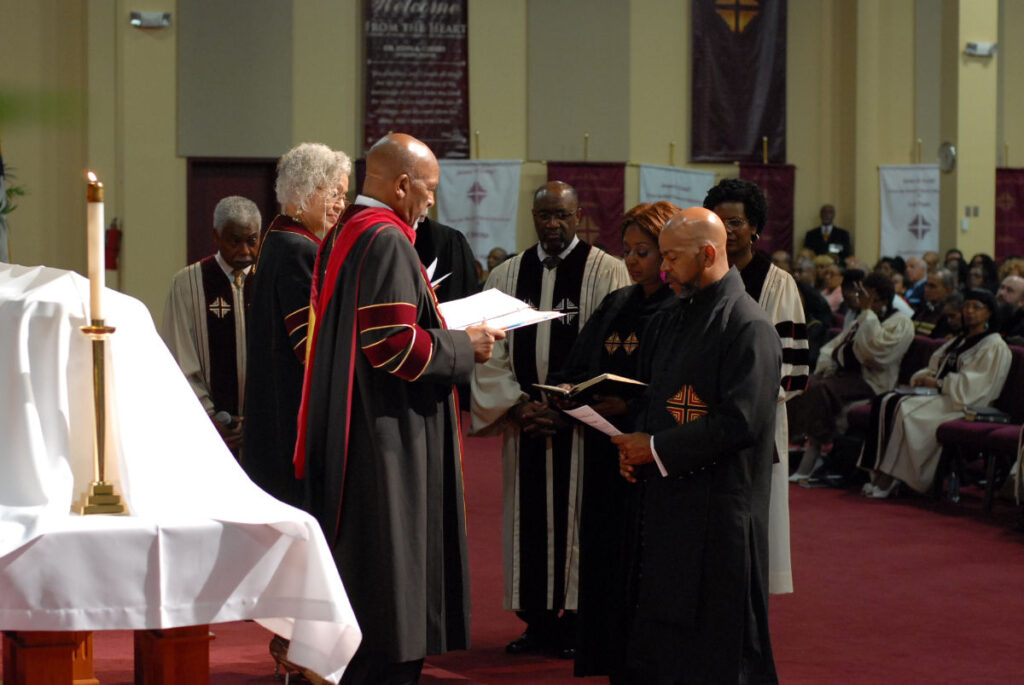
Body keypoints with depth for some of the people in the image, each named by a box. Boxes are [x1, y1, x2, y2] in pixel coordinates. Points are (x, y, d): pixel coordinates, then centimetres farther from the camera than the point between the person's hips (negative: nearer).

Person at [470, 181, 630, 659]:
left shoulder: (608, 273, -1)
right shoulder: (505, 276, 10)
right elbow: (490, 350, 7)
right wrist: (516, 403, -6)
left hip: (582, 421, -3)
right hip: (523, 419, 3)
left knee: (577, 513, -1)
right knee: (529, 517, 4)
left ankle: (576, 620, 7)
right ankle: (538, 621, 11)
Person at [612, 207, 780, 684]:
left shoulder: (748, 327, -13)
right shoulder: (672, 320, 14)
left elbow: (740, 421, -19)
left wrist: (657, 449, -14)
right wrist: (635, 444, 1)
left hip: (719, 509, -8)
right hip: (663, 501, 8)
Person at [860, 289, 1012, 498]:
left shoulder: (995, 347, -2)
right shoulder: (959, 341, 25)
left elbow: (975, 385, -14)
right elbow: (935, 367, 25)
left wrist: (937, 383, -15)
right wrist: (922, 377, 1)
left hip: (962, 404, -8)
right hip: (938, 395, 8)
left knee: (905, 409, -31)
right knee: (886, 403, -18)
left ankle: (890, 478, -26)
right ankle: (879, 472, -25)